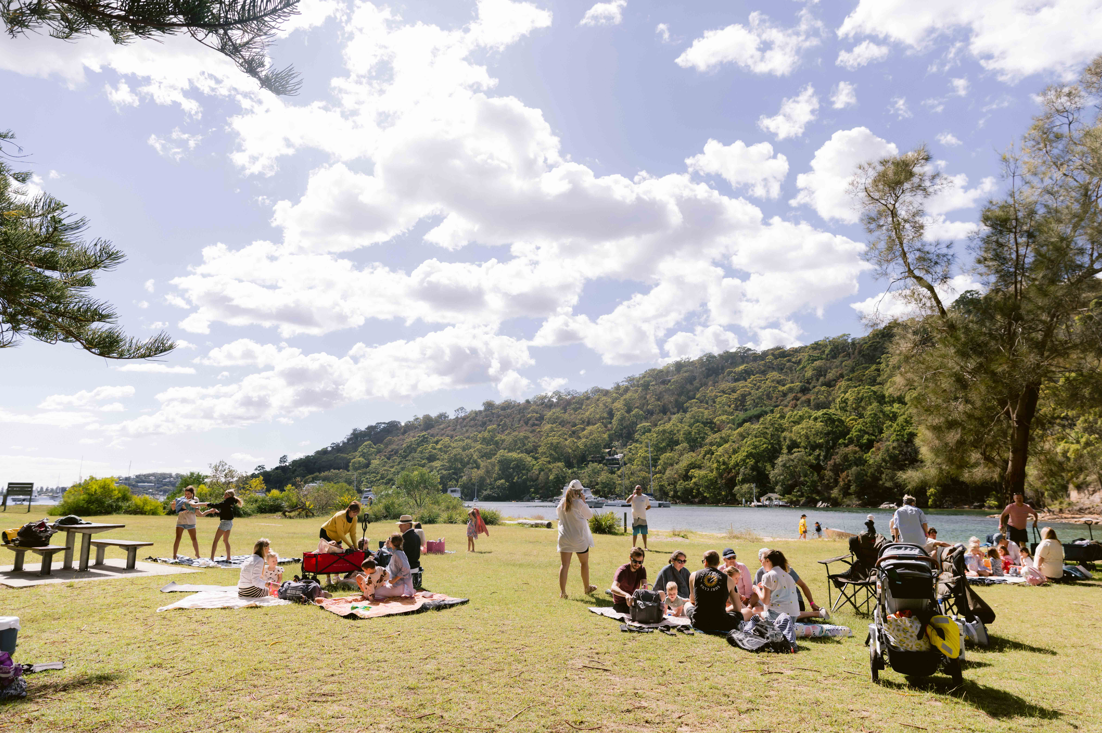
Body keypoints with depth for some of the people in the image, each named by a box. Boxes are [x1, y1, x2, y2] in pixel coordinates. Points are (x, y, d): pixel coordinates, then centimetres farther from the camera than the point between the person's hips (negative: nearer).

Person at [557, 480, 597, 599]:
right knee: (584, 563, 16)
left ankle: (562, 591, -5)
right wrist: (584, 501, 0)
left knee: (564, 564, 2)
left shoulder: (562, 503, -1)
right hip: (579, 538, -3)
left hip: (564, 538, 3)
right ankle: (587, 587, 30)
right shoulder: (579, 503, -15)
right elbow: (589, 514, -3)